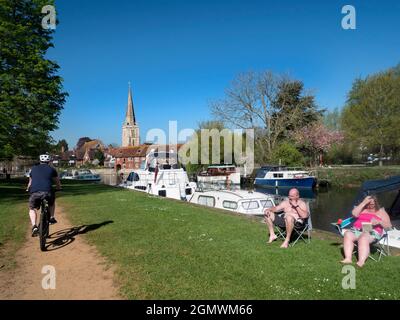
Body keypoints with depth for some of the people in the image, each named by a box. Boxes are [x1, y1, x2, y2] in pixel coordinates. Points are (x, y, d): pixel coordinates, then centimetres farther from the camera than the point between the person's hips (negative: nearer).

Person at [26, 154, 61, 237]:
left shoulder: (34, 169, 24)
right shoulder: (51, 169, 17)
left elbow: (30, 182, 38)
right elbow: (57, 182, 30)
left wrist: (28, 189, 58)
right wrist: (59, 188, 51)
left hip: (34, 192, 1)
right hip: (47, 192, -1)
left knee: (32, 209, 20)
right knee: (52, 202, 32)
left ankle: (34, 226, 0)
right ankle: (51, 218, 24)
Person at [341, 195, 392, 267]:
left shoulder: (381, 212, 17)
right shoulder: (363, 209, 23)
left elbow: (388, 226, 8)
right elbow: (354, 214, 1)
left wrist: (379, 222, -13)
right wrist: (363, 203, -1)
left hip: (372, 232, -3)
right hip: (357, 230, 3)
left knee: (363, 238, -39)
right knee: (347, 234, -31)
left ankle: (361, 261, -54)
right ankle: (348, 258, -41)